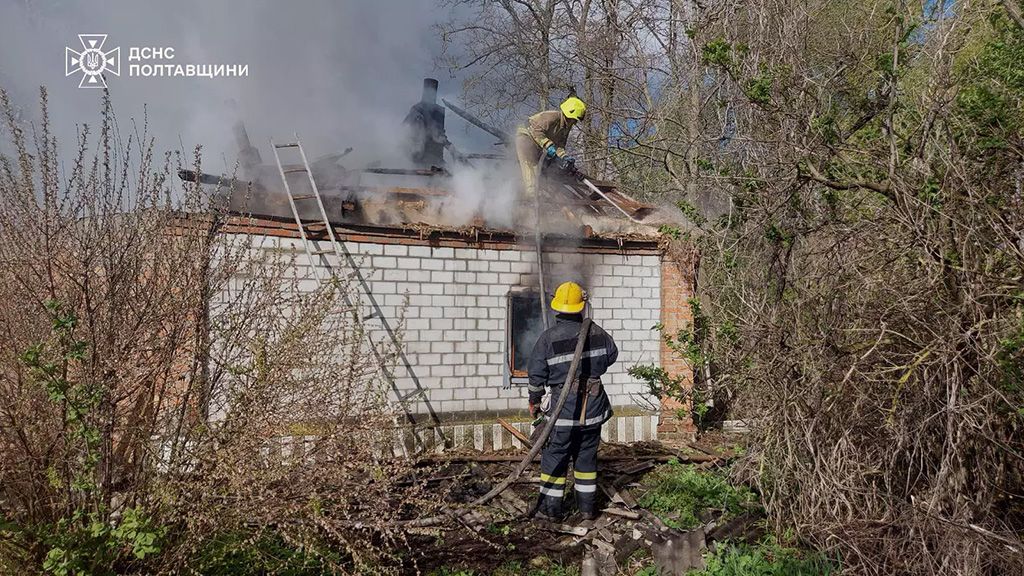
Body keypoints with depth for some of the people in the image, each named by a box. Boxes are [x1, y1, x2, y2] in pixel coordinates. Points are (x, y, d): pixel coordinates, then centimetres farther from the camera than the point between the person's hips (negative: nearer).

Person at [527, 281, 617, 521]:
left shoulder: (548, 337, -11)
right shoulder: (596, 332, -2)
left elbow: (537, 374, -5)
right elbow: (611, 355, 16)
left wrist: (534, 401, 10)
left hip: (565, 406, -3)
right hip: (594, 406, 3)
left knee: (555, 456, 9)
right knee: (587, 455, 15)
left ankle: (550, 507, 14)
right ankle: (587, 506, 21)